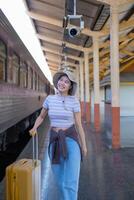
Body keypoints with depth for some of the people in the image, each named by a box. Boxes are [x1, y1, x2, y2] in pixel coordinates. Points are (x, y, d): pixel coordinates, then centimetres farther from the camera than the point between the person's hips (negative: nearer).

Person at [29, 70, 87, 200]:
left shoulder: (74, 101, -6)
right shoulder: (49, 99, 2)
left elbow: (79, 124, -2)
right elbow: (41, 117, 15)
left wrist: (84, 145, 3)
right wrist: (34, 129, -3)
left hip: (71, 139, -3)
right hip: (55, 141, 4)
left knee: (71, 181, -12)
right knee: (59, 177, 15)